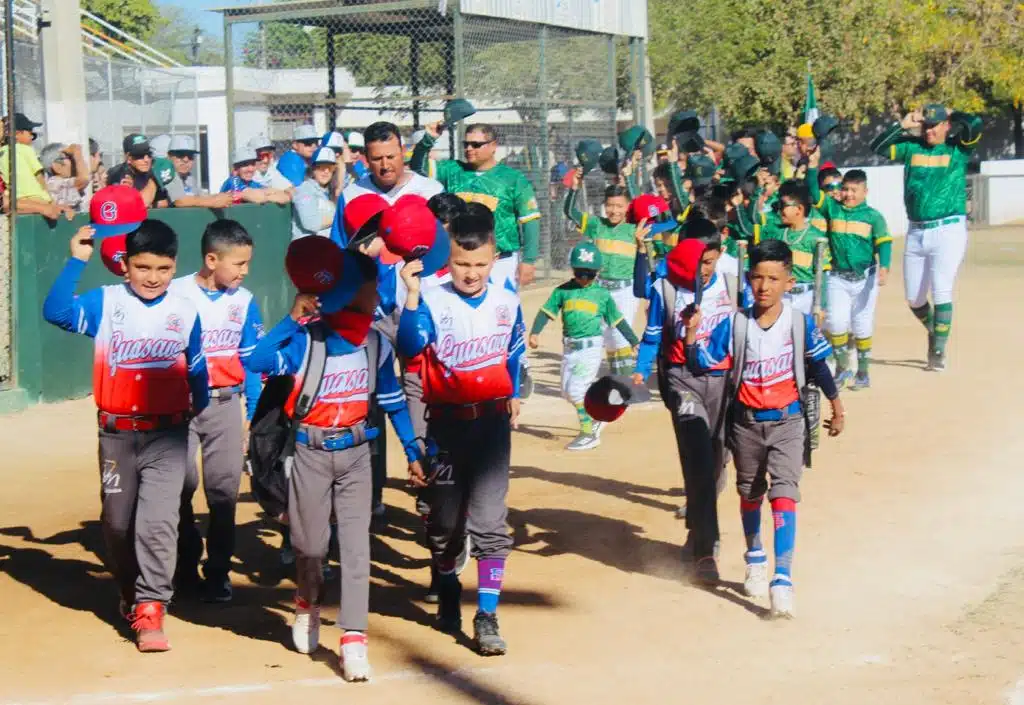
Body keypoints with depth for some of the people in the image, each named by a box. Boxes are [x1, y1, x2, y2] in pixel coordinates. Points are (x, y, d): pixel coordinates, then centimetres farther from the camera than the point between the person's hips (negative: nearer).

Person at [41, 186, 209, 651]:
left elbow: (197, 369, 10)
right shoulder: (105, 303, -4)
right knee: (117, 522, 14)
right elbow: (55, 311, -20)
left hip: (168, 433, -1)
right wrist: (78, 259, -24)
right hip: (117, 434, 1)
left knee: (157, 520, -14)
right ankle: (129, 592, 37)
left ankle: (150, 609, -8)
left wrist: (201, 411, 14)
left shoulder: (185, 313, 0)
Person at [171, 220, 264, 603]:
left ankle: (218, 570, 15)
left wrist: (255, 412, 7)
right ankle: (186, 564, 16)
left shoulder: (244, 301, 2)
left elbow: (250, 360, 8)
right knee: (181, 483, -2)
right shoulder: (176, 294, -9)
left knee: (225, 487, 4)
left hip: (225, 403, 3)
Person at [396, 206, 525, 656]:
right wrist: (411, 295, -38)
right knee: (444, 520, 14)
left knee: (489, 521, -7)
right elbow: (410, 347, -28)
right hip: (446, 422, -1)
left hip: (492, 421, 1)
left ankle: (487, 617, -2)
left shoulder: (507, 302, 1)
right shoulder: (433, 302, -11)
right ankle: (448, 597, 38)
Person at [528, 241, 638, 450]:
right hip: (569, 348, 4)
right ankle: (595, 418, 33)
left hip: (591, 348, -4)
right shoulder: (563, 291, 4)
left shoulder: (602, 294, 2)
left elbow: (618, 320, 10)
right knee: (567, 391, 10)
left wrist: (634, 341, 13)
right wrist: (534, 332, -14)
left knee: (577, 389, -11)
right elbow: (546, 312, 0)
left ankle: (589, 434, 0)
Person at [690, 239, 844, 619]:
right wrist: (691, 332, -28)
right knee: (749, 493, 19)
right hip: (746, 422, 2)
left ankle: (783, 579, -19)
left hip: (786, 420, -2)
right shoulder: (734, 325, -8)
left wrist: (836, 407, 12)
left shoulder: (801, 323, -8)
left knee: (784, 492, -15)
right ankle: (755, 558, 44)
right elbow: (702, 363, -11)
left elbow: (818, 366, 4)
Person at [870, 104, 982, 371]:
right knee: (914, 298, 9)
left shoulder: (958, 148, 1)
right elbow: (877, 146, 1)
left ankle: (939, 351, -1)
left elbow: (975, 124, -16)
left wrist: (953, 115, 1)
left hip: (949, 230, -4)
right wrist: (903, 125, -3)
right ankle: (933, 331, 36)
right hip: (916, 233, 4)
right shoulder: (911, 147, 9)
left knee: (941, 293, -11)